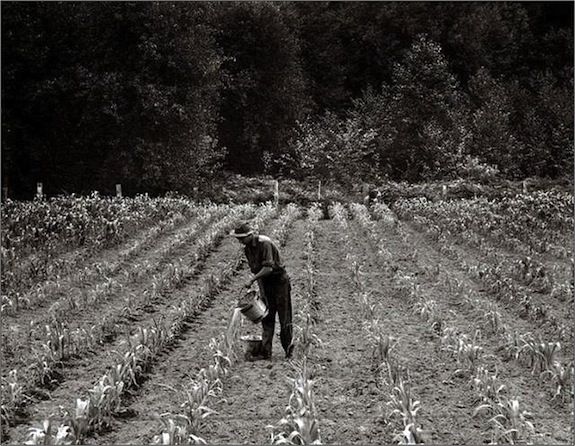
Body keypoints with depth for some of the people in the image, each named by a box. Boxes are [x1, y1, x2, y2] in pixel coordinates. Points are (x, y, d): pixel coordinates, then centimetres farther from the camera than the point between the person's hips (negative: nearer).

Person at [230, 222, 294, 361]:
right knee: (267, 318, 5)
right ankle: (265, 351, 4)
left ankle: (288, 348, 12)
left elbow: (268, 268, -28)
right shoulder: (247, 248, 4)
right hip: (266, 282, 8)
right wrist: (261, 289, 8)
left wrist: (252, 280, -31)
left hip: (279, 281, -8)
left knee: (284, 317, 0)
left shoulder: (265, 244, -22)